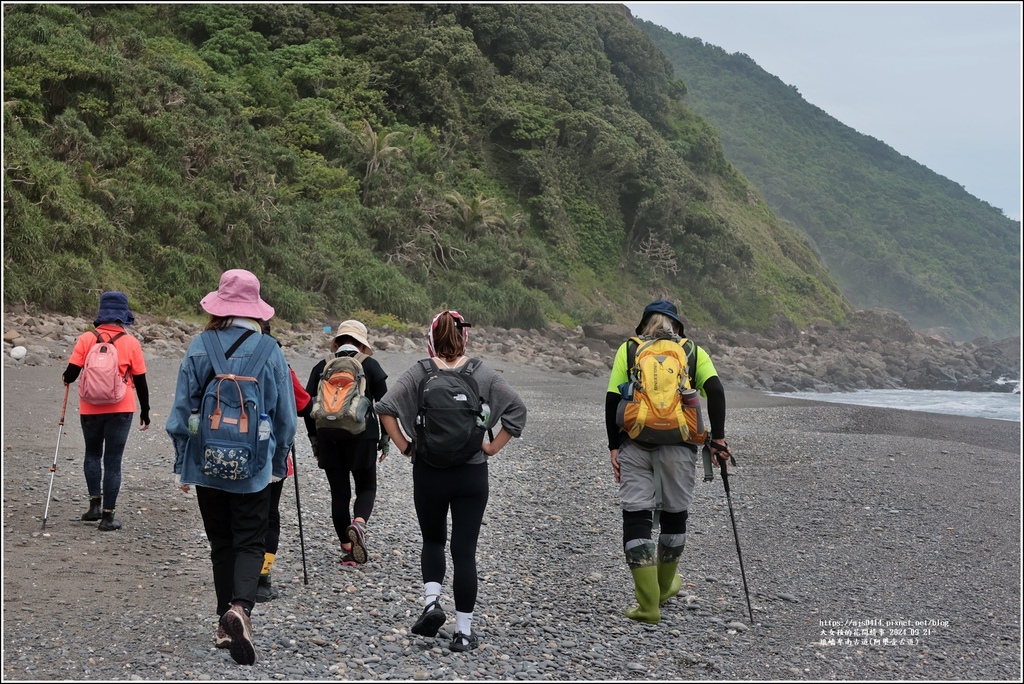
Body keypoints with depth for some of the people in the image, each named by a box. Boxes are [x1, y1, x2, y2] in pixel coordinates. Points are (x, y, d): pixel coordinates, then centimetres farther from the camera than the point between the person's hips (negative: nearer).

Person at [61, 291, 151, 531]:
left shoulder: (86, 339, -5)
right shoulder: (131, 343, -4)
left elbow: (70, 374, -5)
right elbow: (140, 381, 0)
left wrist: (66, 378, 20)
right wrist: (145, 411, 11)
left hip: (91, 409, 1)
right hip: (120, 410, -1)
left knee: (93, 454, 21)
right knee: (113, 460, 4)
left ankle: (95, 504, 14)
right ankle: (108, 516, 5)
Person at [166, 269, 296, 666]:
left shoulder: (199, 347, -5)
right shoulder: (269, 350, -6)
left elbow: (181, 409, 0)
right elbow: (285, 414, 0)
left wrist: (182, 463, 10)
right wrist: (280, 460, 13)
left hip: (206, 464, 1)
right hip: (254, 466, -1)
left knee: (220, 543, 15)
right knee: (250, 542, 6)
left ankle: (225, 623, 19)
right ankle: (240, 607, -20)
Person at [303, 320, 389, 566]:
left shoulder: (322, 367, 8)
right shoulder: (370, 365, 2)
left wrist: (313, 437, 15)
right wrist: (385, 437, 8)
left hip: (328, 438, 2)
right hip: (362, 436, -2)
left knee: (339, 492, 10)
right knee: (366, 487, 13)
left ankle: (347, 549, 10)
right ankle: (358, 524, -17)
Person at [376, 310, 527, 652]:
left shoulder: (418, 373, -4)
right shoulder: (483, 374, -1)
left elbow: (385, 408, -12)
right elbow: (518, 409, -4)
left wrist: (405, 446, -4)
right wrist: (493, 447, 1)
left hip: (428, 472, 0)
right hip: (472, 473, 0)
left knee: (433, 540, 22)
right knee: (465, 550, 5)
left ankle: (431, 601, 2)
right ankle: (464, 631, 7)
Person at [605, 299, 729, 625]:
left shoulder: (628, 349, 13)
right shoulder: (693, 351, 12)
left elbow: (612, 399, 5)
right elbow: (715, 391, -3)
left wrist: (614, 446, 8)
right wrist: (718, 438, -2)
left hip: (634, 443, 0)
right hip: (678, 444, 1)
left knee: (636, 516, 2)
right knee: (675, 512, 19)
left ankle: (648, 604, -3)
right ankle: (665, 585, 37)